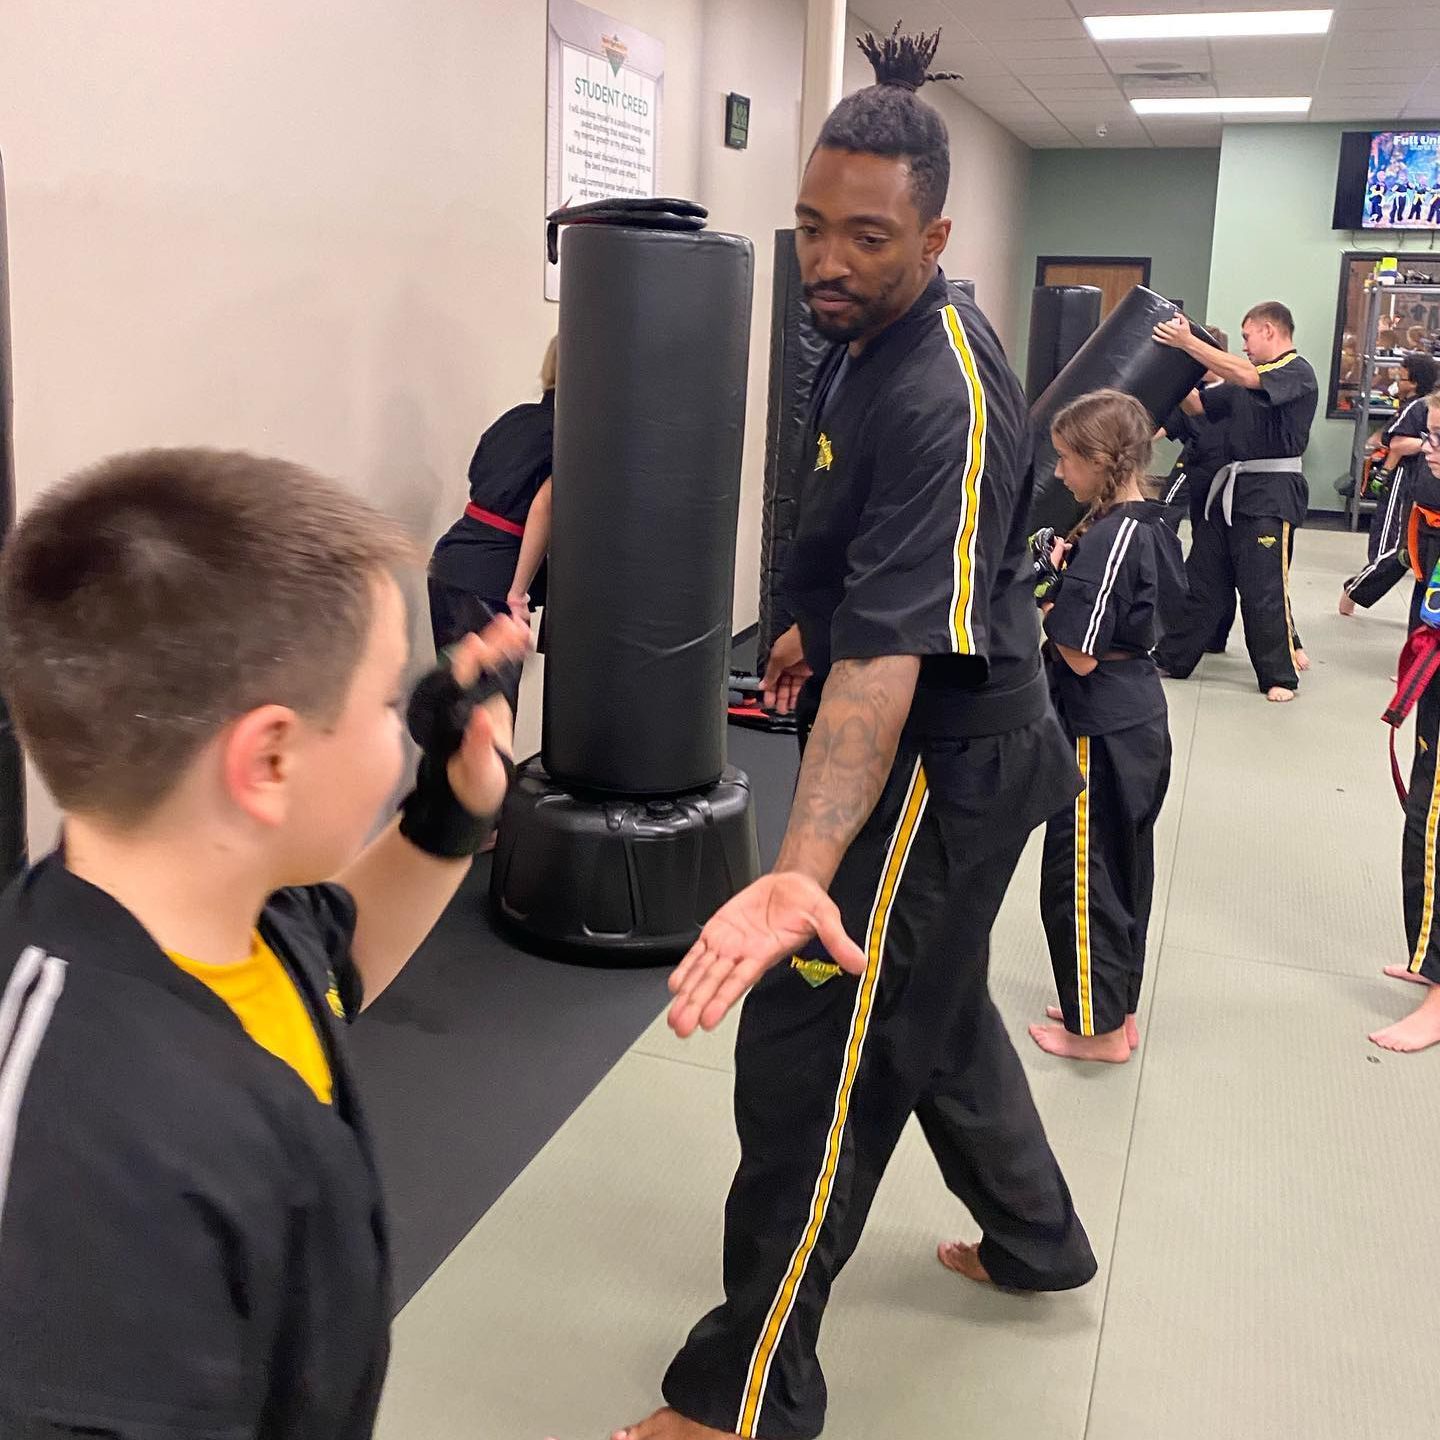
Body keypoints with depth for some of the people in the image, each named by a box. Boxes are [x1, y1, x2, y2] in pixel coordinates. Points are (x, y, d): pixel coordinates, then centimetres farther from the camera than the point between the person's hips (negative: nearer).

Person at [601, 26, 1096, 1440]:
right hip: (961, 750, 11)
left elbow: (891, 663, -37)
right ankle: (1035, 1240, 48)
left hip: (939, 763, -10)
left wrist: (804, 873, -46)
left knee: (809, 1058, -4)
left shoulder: (941, 401, -28)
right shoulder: (874, 328, 4)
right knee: (934, 1005, 26)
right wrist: (820, 626, 17)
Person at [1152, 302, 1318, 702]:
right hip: (1232, 488, 8)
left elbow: (1246, 375, -25)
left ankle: (1281, 675, 9)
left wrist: (1187, 341, -26)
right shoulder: (1245, 382, 17)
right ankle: (1172, 658, 20)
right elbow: (1197, 404, 17)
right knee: (1201, 579, 11)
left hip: (1271, 493, -8)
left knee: (1264, 588, -5)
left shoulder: (1298, 372, -8)